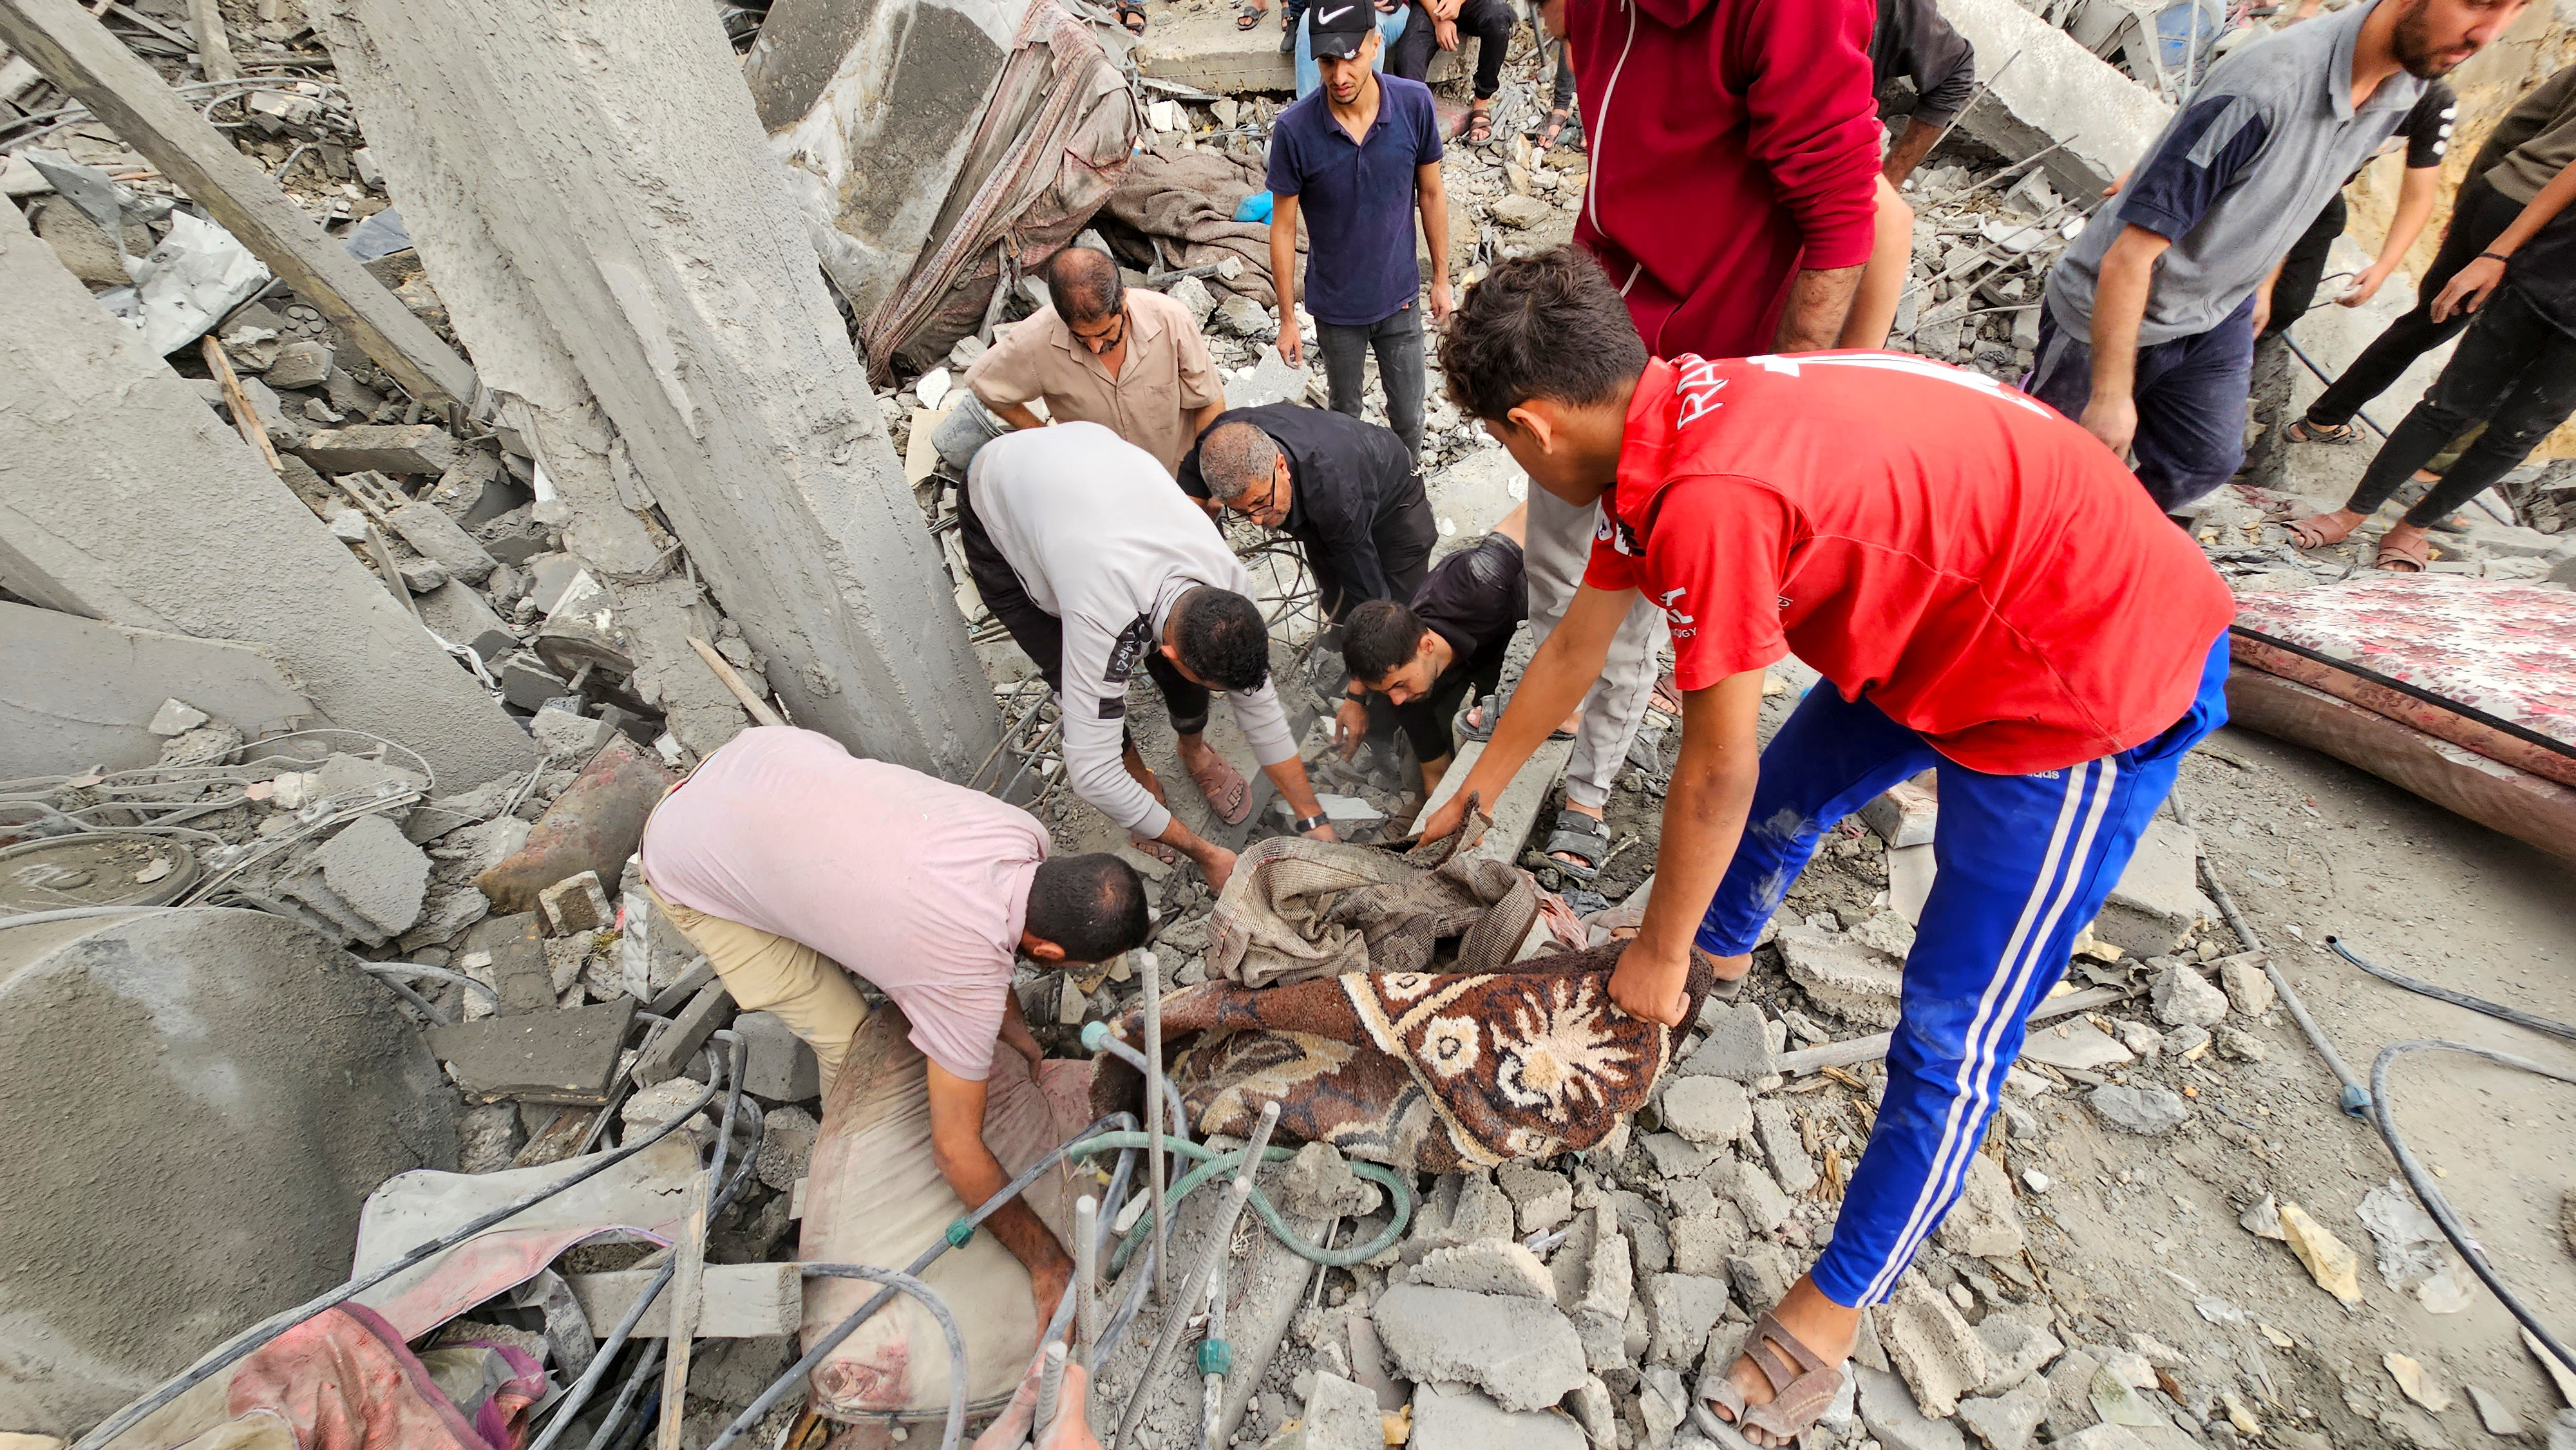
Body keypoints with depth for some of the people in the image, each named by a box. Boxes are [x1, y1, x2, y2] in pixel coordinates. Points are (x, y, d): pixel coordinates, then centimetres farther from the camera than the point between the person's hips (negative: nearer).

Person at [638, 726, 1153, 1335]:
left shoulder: (1025, 835, -17)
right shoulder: (968, 981, -33)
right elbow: (957, 1150, -20)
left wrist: (1014, 1031, 11)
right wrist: (1048, 1262, -9)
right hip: (691, 867, -6)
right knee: (853, 1046, -3)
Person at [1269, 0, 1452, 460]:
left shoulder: (1415, 103, -14)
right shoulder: (1294, 129, -19)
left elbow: (1430, 194, -1)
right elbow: (1283, 227, -11)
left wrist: (1441, 278, 4)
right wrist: (1287, 319, -7)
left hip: (1400, 296, 1)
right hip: (1335, 306, -1)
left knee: (1409, 416, 12)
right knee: (1345, 411, 19)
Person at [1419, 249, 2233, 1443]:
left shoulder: (1709, 497, -34)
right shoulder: (1661, 427, -3)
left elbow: (1712, 773, -24)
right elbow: (1575, 646, 7)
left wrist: (1658, 956, -7)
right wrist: (1468, 798, 19)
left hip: (2100, 679, -9)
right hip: (1949, 616, 9)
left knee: (1952, 1036, 1)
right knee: (1784, 793, 24)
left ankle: (1838, 1306, 21)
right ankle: (1724, 952, 55)